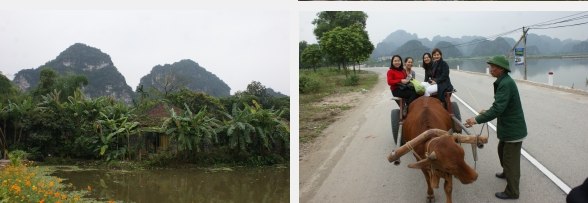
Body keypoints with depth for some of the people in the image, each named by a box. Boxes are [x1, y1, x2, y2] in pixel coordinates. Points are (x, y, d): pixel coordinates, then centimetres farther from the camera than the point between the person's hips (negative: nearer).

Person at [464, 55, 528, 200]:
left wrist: (477, 119, -32)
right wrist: (487, 111, 18)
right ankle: (507, 173, 51)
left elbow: (498, 109, -33)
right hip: (508, 127, 10)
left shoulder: (506, 84, -26)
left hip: (513, 129, -10)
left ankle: (512, 192, 11)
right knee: (502, 150, 28)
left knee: (510, 159, 0)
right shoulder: (503, 81, 6)